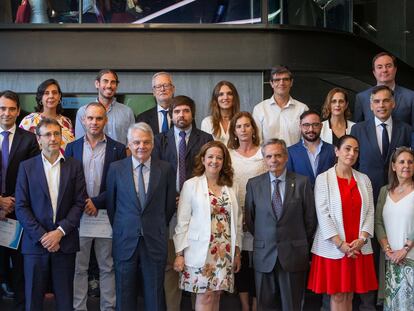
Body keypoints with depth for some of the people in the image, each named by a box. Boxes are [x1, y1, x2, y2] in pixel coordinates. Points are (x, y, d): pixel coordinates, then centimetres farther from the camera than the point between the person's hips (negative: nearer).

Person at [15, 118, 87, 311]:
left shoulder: (74, 166, 5)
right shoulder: (26, 167, 3)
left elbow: (79, 202, 0)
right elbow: (21, 207, -2)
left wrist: (60, 232, -10)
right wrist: (42, 236, -10)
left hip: (65, 242, 1)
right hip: (35, 242, 0)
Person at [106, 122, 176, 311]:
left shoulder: (165, 170, -1)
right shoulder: (116, 168, -1)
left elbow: (170, 205, 7)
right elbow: (110, 203, 7)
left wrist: (157, 228, 10)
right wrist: (119, 229, 10)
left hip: (155, 240, 0)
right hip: (125, 240, 0)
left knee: (155, 296, 8)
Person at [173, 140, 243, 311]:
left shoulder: (230, 188, 11)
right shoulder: (191, 185, -2)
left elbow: (237, 221, 14)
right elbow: (182, 222, -4)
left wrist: (237, 252, 11)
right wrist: (179, 254, -8)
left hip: (225, 253, 4)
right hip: (201, 252, -4)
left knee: (215, 296, 7)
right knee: (204, 296, -4)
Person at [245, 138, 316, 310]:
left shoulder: (302, 182, -2)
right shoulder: (254, 184, 2)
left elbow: (310, 218, 3)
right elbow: (249, 219, 8)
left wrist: (300, 244, 8)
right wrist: (262, 240, 9)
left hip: (294, 255, -1)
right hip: (264, 255, 1)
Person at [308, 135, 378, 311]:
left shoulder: (364, 179, 10)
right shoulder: (323, 179, -3)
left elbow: (370, 212, 5)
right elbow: (323, 214, -9)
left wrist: (362, 239, -9)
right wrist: (340, 244, -13)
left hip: (358, 248, 3)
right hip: (333, 247, -3)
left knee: (349, 295, 8)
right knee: (337, 296, 1)